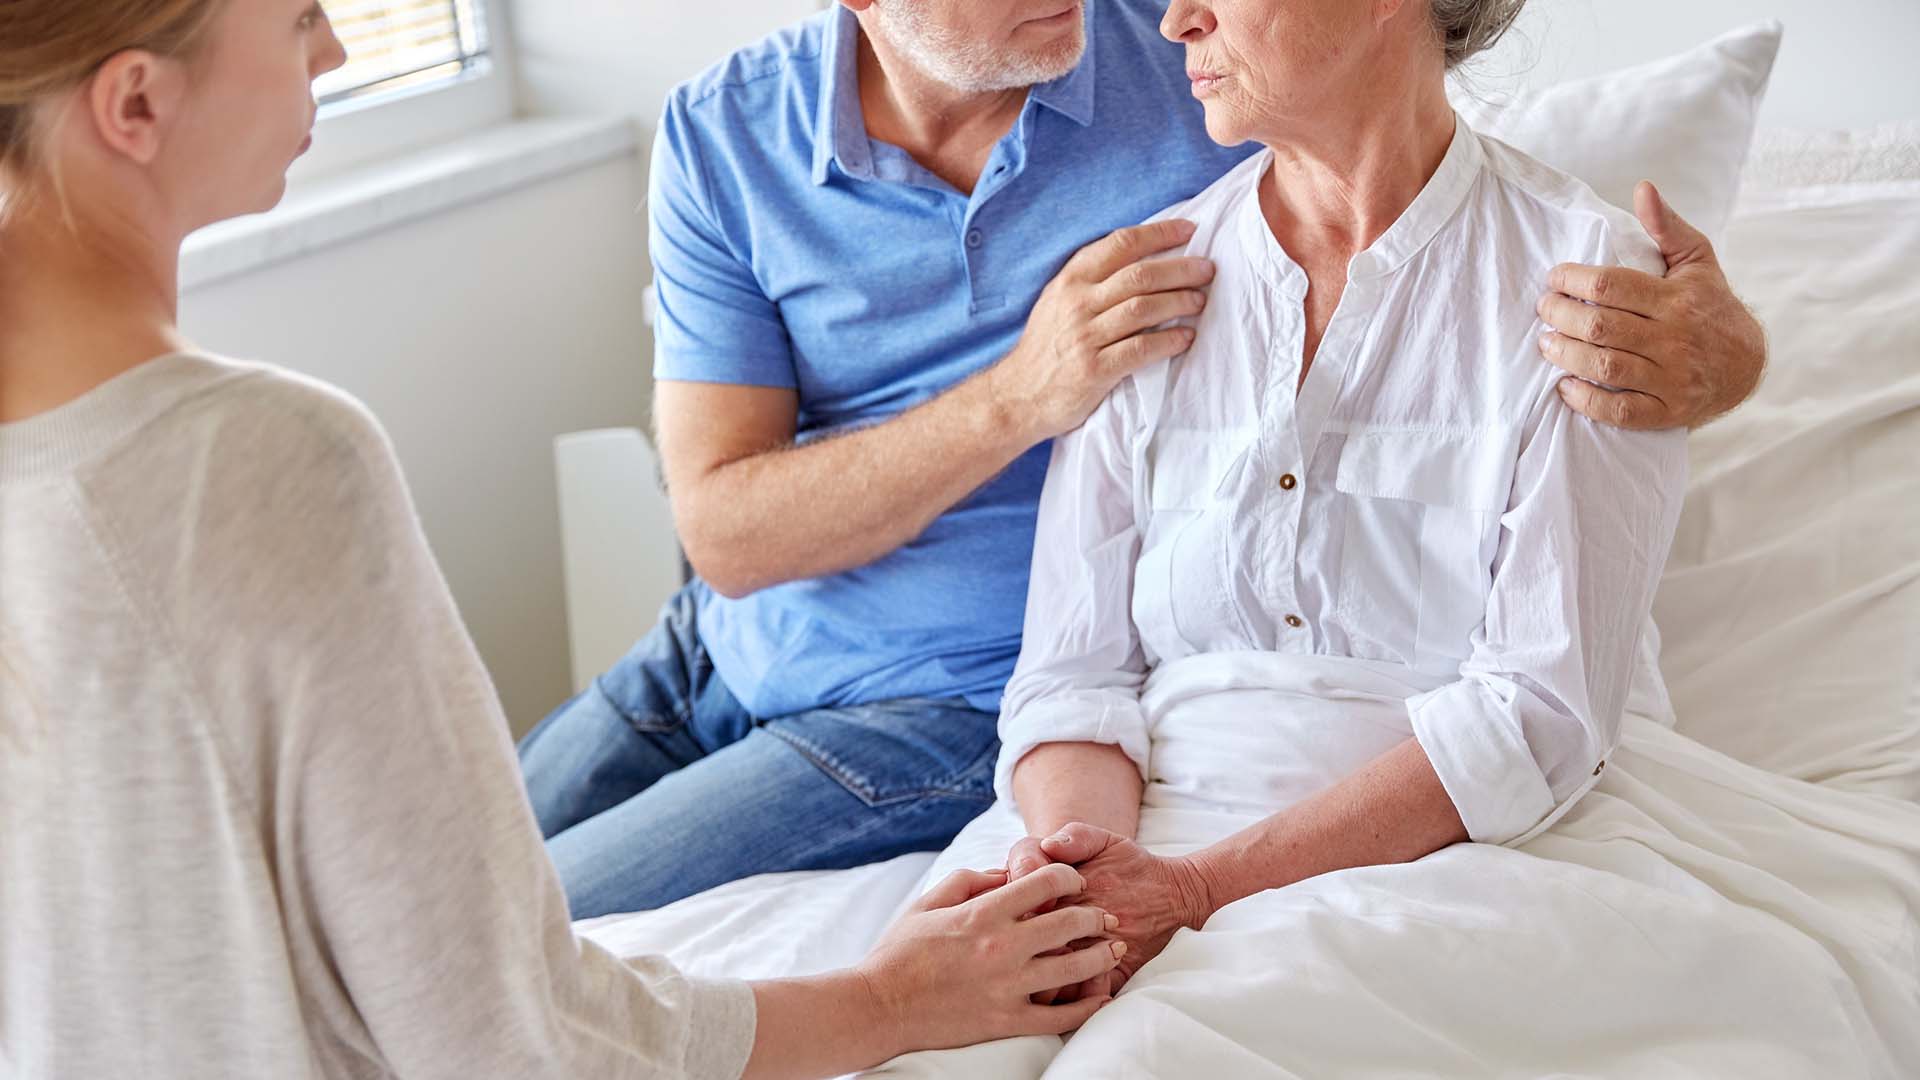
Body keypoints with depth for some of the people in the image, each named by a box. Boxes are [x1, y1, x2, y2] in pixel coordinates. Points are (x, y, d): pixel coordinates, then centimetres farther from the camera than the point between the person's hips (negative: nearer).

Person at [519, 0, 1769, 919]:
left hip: (947, 712, -3)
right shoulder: (723, 137, -8)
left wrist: (1711, 345, -35)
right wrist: (1022, 395, -27)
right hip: (714, 657, 4)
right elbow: (726, 530, -13)